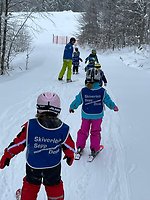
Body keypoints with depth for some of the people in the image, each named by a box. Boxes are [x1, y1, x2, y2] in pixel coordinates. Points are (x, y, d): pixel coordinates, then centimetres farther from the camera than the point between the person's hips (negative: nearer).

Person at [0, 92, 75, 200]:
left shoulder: (30, 126, -23)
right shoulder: (64, 130, -19)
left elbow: (18, 143, -13)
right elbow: (69, 146, -4)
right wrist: (70, 156, 19)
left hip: (33, 166, 0)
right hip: (54, 167, 0)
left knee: (31, 184, 26)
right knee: (54, 185, 23)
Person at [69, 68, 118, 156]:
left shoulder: (83, 91, -12)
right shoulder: (102, 91, -15)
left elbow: (77, 101, -1)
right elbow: (108, 101, -4)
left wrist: (72, 107, 18)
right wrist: (114, 107, 16)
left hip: (86, 115, 1)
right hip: (97, 116, -1)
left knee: (83, 130, 17)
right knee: (95, 132, 13)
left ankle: (80, 147, 22)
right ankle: (94, 149, 16)